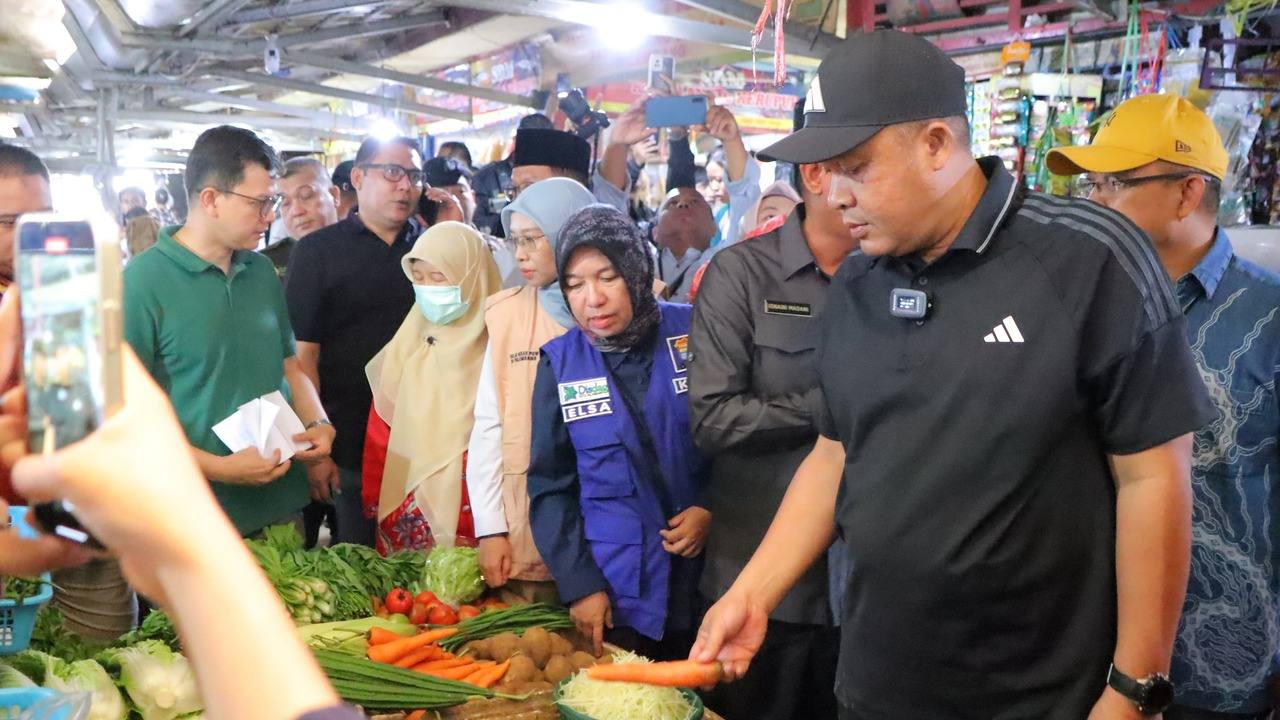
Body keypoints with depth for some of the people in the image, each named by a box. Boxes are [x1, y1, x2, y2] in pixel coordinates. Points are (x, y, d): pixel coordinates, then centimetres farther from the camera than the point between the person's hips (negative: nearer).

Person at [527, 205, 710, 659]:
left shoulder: (694, 335, -6)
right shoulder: (559, 363, -1)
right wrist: (578, 584, -4)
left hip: (704, 576, 0)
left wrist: (711, 508, -10)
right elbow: (549, 486, 2)